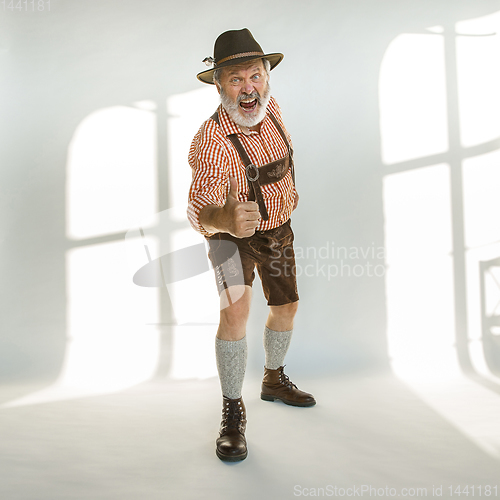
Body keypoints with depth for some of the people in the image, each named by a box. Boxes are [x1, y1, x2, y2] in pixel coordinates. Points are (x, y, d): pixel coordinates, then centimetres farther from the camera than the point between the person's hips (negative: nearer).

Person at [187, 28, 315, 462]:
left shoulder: (269, 106, -13)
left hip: (278, 227, 6)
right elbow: (199, 209, -43)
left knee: (286, 307, 15)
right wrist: (224, 219, -65)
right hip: (232, 234, -6)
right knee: (236, 309, -26)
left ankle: (274, 381, 41)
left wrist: (289, 186, 17)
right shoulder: (212, 141, -33)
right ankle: (233, 412, -10)